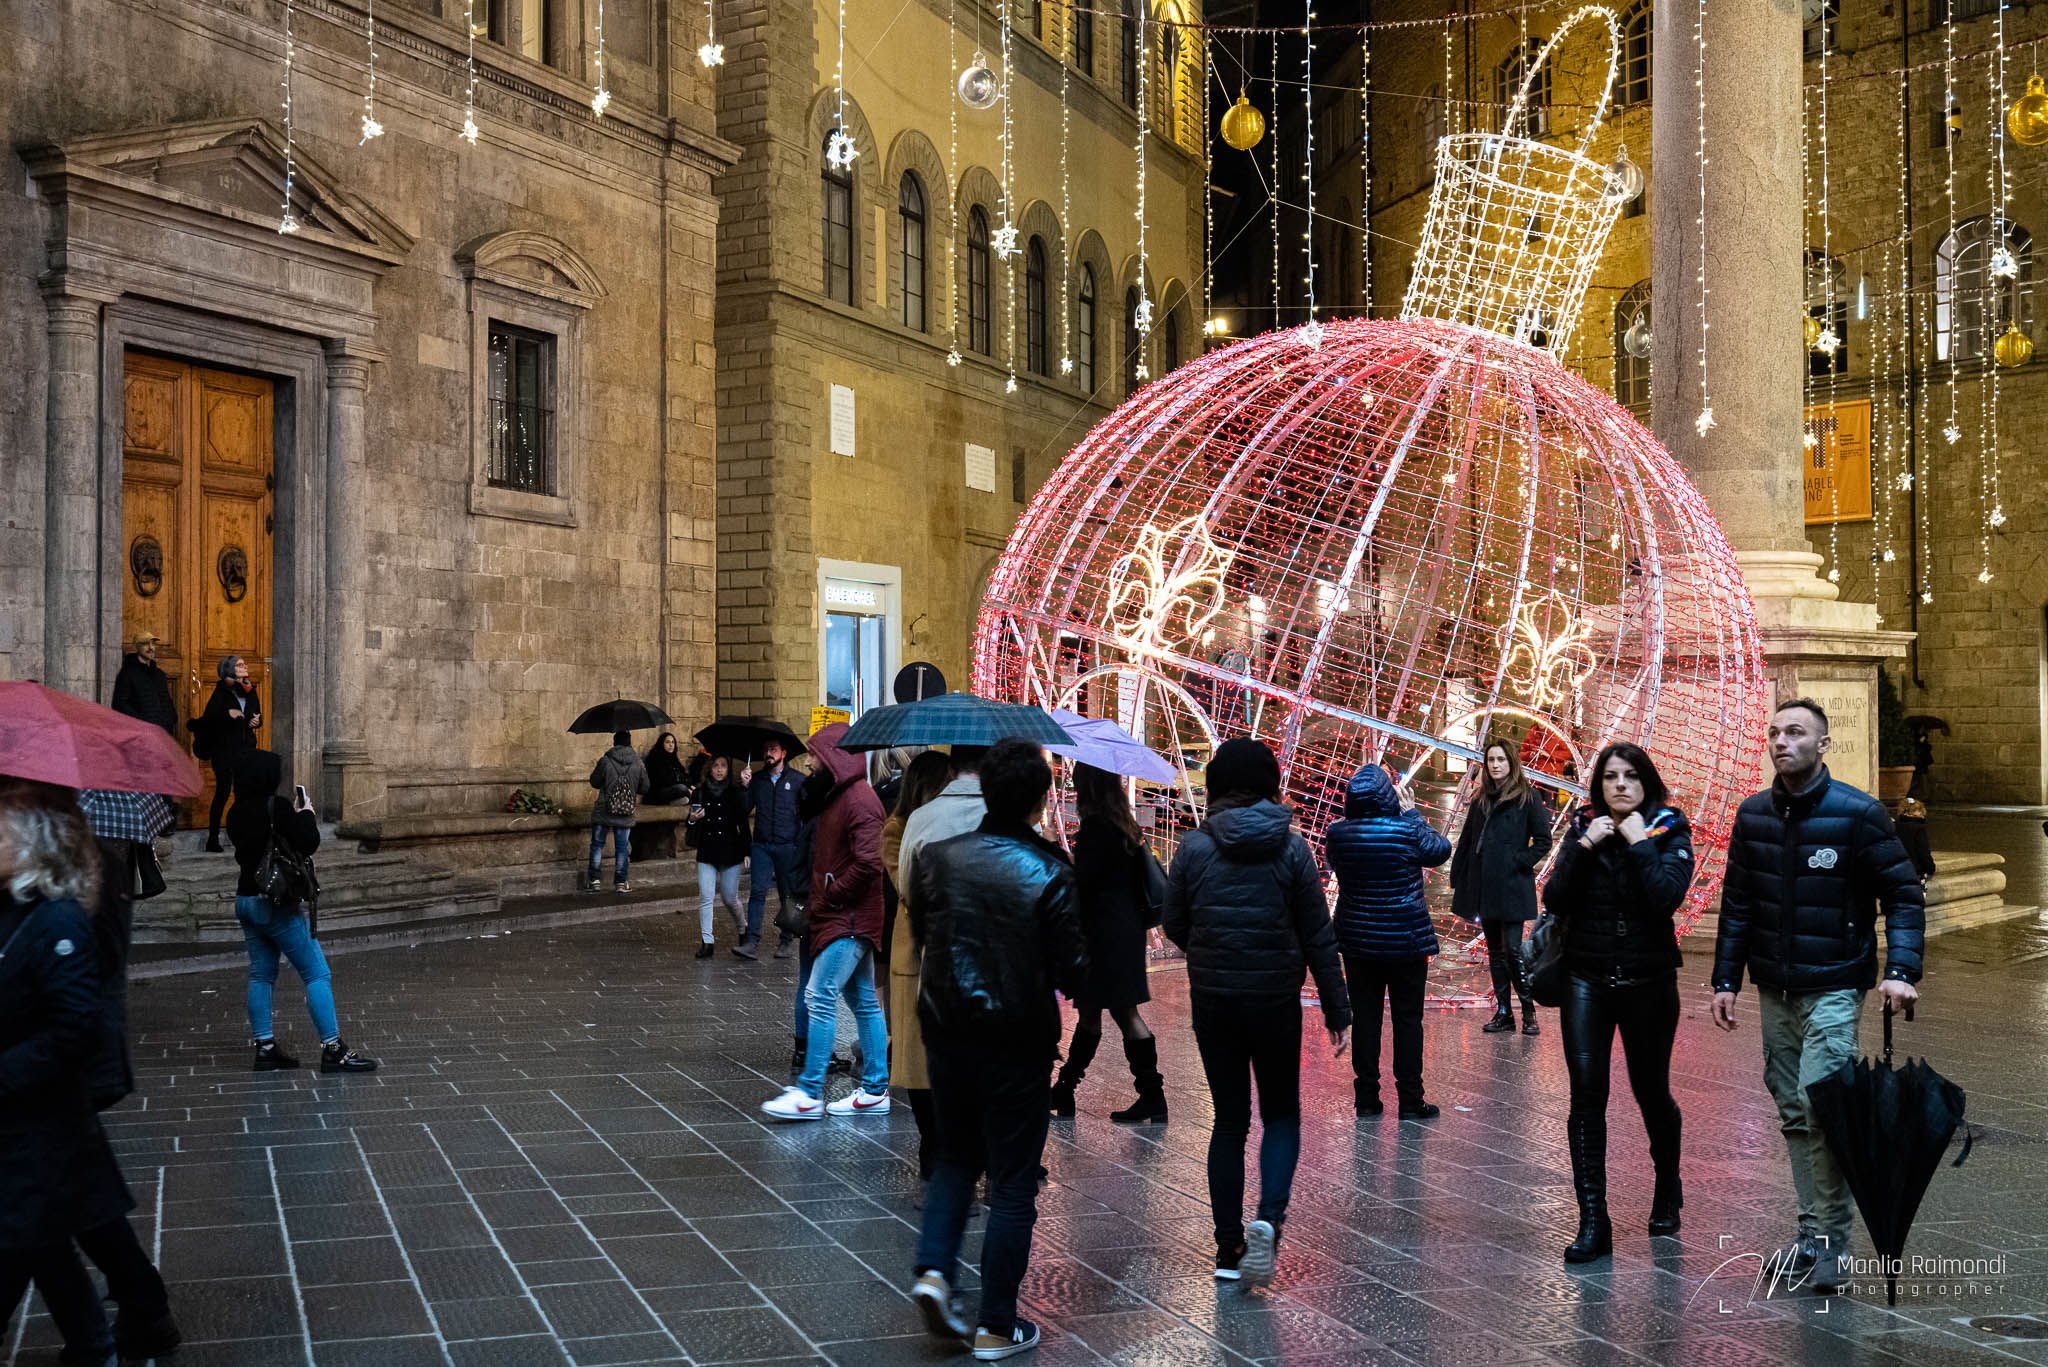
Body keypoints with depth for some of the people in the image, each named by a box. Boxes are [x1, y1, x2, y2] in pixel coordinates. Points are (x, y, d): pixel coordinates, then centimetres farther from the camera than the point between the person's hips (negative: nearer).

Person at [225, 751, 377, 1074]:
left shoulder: (236, 813, 7)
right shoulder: (276, 807, -16)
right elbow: (308, 843, -20)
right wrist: (306, 815, -2)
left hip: (245, 899, 8)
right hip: (276, 904, -8)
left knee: (261, 975, 13)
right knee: (317, 974, -4)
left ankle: (265, 1048, 14)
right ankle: (332, 1049, -6)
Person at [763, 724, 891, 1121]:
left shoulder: (859, 800, -16)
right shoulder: (837, 796, 17)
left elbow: (868, 862, -25)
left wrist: (833, 894, -14)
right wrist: (819, 900, 12)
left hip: (848, 922, -11)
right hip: (841, 918, 11)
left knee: (820, 997, -11)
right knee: (863, 1001, 12)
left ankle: (810, 1093, -8)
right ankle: (874, 1091, 17)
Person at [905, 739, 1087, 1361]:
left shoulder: (936, 856, -4)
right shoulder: (1049, 873, -16)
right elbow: (1072, 971, -14)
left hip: (946, 1031, 4)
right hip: (1017, 1044, -4)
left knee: (956, 1158, 24)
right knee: (1012, 1182, 7)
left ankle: (933, 1269, 5)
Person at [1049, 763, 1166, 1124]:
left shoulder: (1095, 826, -16)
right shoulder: (1124, 824, 11)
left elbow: (1081, 881, -19)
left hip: (1105, 930, -9)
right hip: (1126, 928, 9)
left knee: (1124, 1012, -4)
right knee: (1089, 1011, 15)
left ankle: (1153, 1098, 0)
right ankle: (1064, 1090, 25)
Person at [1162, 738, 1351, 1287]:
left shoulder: (1194, 848, -5)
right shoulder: (1291, 849, -6)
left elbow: (1173, 925, 3)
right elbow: (1319, 937, -4)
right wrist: (1337, 1010, 3)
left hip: (1212, 1000, 1)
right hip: (1275, 1000, -1)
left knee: (1229, 1120, 11)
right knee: (1281, 1113, 13)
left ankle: (1229, 1247, 12)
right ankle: (1269, 1217, -11)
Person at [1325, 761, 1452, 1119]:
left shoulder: (1338, 832, -6)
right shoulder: (1407, 831, -15)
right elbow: (1441, 850, 3)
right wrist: (1411, 813, 9)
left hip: (1357, 940, 3)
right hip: (1406, 940, -3)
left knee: (1365, 1017, 10)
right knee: (1407, 1019, 6)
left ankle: (1366, 1097, 15)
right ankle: (1410, 1100, 9)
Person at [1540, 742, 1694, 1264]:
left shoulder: (1669, 831, -2)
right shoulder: (1582, 829, 4)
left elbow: (1668, 897, -19)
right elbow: (1553, 901, -6)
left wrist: (1638, 842, -18)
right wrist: (1583, 848, -15)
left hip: (1648, 981, -1)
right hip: (1586, 981, 1)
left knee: (1651, 1091, 11)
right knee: (1587, 1094, -8)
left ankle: (1667, 1189, 39)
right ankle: (1592, 1222, -5)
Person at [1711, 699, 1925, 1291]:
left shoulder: (1858, 813, -9)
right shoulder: (1753, 814, 5)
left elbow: (1904, 893, -5)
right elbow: (1737, 903, 11)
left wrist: (1901, 969, -17)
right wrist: (1726, 979, 8)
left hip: (1833, 988, -5)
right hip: (1774, 991, 5)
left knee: (1821, 1108, -14)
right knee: (1793, 1114, 10)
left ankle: (1833, 1238, -2)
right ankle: (1811, 1231, 21)